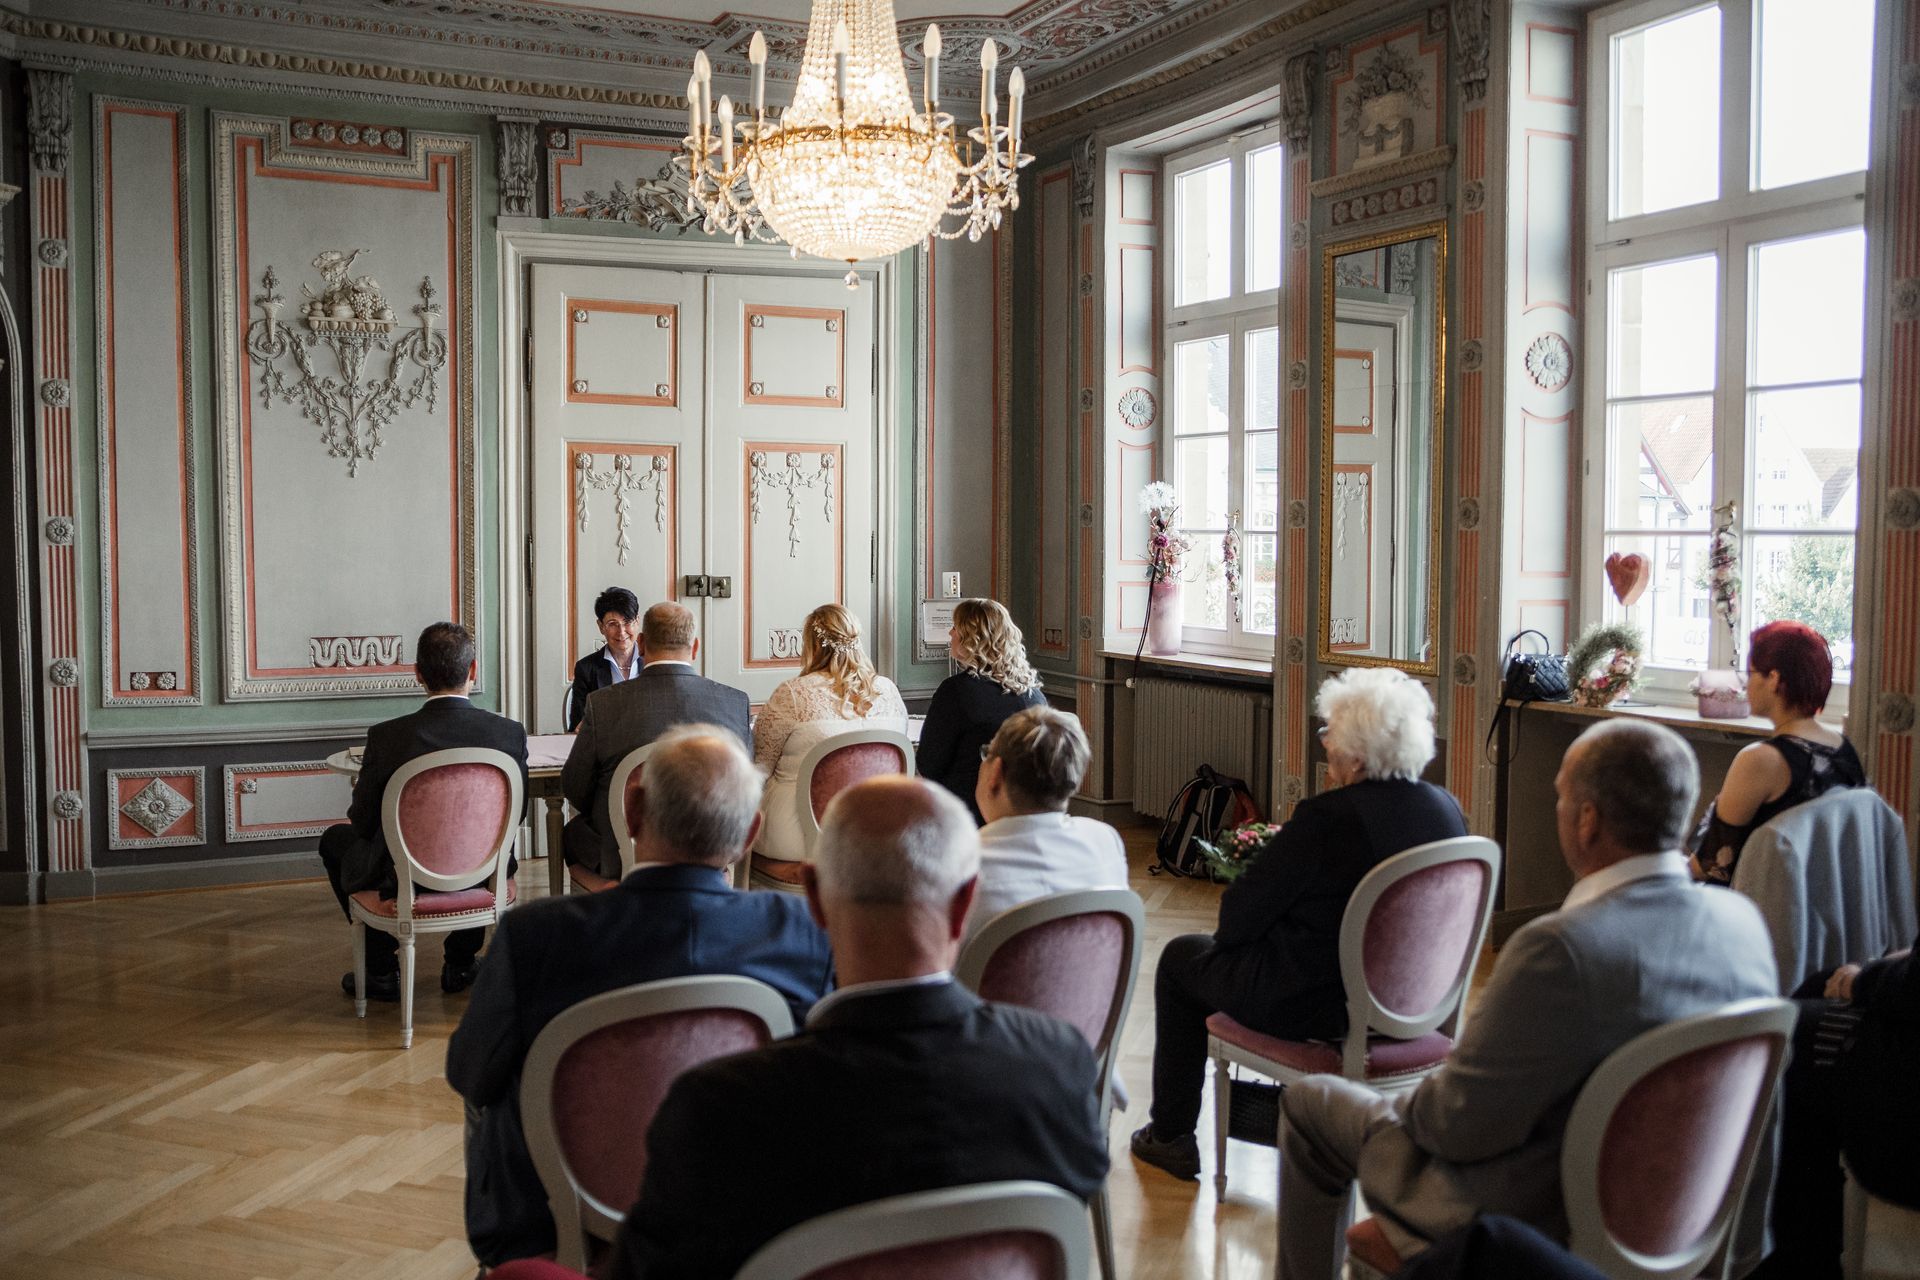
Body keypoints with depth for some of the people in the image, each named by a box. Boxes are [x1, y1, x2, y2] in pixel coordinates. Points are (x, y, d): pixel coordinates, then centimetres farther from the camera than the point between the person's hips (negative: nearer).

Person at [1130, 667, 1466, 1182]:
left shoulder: (1327, 817, -26)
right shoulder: (1446, 809, -5)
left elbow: (1239, 917, -17)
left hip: (1321, 1004, -7)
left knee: (1181, 957, 17)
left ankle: (1171, 1136, 27)